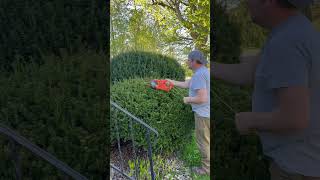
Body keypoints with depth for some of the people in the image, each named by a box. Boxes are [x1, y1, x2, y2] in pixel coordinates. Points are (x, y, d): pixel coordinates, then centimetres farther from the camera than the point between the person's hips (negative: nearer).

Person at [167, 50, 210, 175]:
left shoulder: (198, 75, -23)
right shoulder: (203, 71, 10)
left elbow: (202, 98, -29)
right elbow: (185, 84, 17)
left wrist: (188, 100, -13)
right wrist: (171, 81, 22)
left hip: (203, 114, -10)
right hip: (206, 112, 10)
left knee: (203, 141, 5)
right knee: (207, 139, 22)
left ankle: (207, 168, 20)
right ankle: (208, 164, 36)